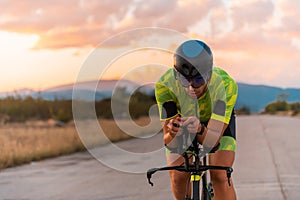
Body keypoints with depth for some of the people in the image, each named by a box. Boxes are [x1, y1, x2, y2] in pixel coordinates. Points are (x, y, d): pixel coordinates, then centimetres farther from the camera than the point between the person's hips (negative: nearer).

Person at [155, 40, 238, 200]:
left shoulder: (225, 84, -39)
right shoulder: (165, 84, -37)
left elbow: (213, 141, -42)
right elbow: (168, 142, -35)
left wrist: (200, 130, -64)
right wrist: (172, 133, -59)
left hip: (218, 119, -1)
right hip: (182, 117, 1)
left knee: (220, 176, -18)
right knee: (178, 178, -9)